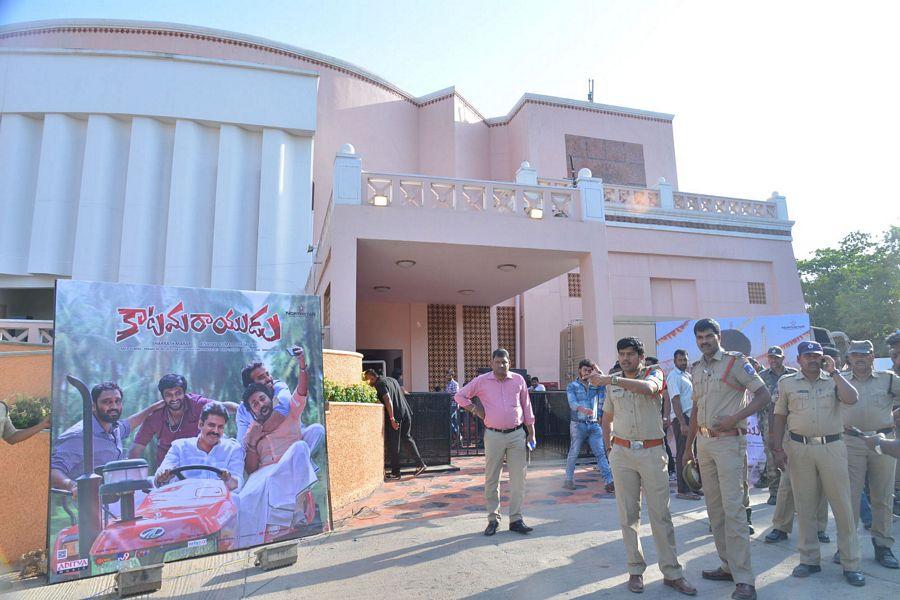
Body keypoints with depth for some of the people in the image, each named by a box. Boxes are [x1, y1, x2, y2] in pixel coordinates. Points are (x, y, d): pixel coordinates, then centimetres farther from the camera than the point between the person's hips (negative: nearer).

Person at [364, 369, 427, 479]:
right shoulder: (392, 379, 18)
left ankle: (395, 472, 8)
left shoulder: (379, 383, -8)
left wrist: (392, 418, -21)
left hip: (395, 416, -8)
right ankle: (420, 464, 13)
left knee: (393, 446, 2)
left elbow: (388, 400, -18)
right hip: (406, 413, 8)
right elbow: (402, 391, 28)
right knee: (407, 438, 18)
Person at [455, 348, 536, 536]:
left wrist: (531, 432, 10)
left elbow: (526, 406, 11)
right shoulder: (482, 381, 0)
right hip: (493, 436, -1)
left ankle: (516, 519, 15)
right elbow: (460, 396, 9)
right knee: (491, 479, 5)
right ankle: (493, 519, 18)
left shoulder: (518, 380, 5)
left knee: (518, 478, 3)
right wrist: (475, 409, -3)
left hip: (517, 434, 1)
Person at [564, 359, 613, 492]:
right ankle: (569, 480, 17)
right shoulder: (572, 386, 1)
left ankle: (609, 482, -6)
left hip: (594, 425, 3)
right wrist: (584, 409, -32)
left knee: (601, 453, -3)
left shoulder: (595, 386, 14)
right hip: (578, 425, -3)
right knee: (574, 453, 3)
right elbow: (572, 403, -13)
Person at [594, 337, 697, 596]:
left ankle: (671, 572, 14)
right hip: (622, 453, 3)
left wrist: (610, 380, -31)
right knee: (628, 514, 7)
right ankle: (635, 570, 18)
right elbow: (607, 417, 19)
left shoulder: (654, 372, -1)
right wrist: (609, 447, 12)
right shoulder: (614, 383, 9)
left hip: (652, 451, -3)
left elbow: (648, 388, -27)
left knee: (660, 514, 3)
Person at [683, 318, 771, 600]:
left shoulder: (735, 361, -6)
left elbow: (763, 395, -9)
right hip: (704, 441, 7)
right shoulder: (696, 368, 12)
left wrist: (735, 418, -20)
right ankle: (728, 566, 23)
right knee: (714, 508, 12)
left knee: (733, 508, -8)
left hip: (728, 441, -7)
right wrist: (688, 445, 17)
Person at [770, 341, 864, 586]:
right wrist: (777, 448, 1)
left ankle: (851, 563, 16)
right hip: (799, 448, 1)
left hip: (832, 447, -1)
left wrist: (834, 372, -13)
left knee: (842, 506, 3)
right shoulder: (787, 383, 5)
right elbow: (780, 417, 6)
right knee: (804, 507, 8)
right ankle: (809, 559, 20)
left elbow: (852, 399, -16)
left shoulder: (833, 381, 5)